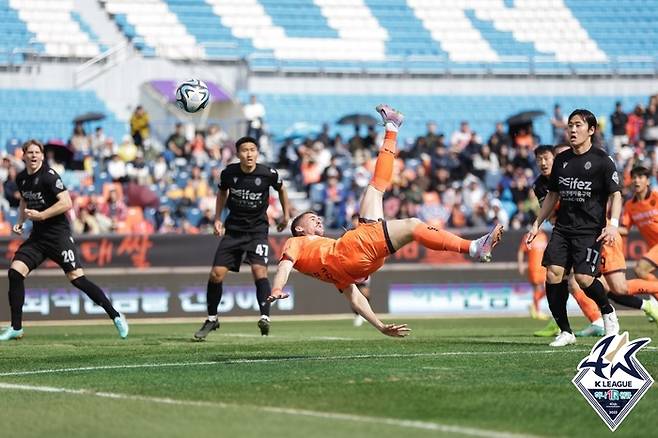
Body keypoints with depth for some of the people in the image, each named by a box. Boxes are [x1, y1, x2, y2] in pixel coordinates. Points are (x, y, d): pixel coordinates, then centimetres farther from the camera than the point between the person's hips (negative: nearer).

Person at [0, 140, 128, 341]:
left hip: (58, 233, -7)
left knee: (76, 277, -13)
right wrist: (20, 222, 13)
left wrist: (41, 215, -22)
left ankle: (116, 317, -3)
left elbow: (67, 203, -21)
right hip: (37, 236, 7)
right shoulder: (22, 178, 9)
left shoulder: (49, 176, -13)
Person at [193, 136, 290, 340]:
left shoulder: (268, 174, -12)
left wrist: (286, 214, 17)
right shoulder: (229, 173, -8)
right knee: (216, 274, -3)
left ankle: (265, 317, -24)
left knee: (259, 270, -24)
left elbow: (281, 189, 11)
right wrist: (217, 219, 7)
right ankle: (212, 319, 15)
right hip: (233, 229, 2)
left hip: (258, 229, -2)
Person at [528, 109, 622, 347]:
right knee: (553, 272, -12)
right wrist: (537, 224, 18)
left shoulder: (601, 160, -3)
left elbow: (615, 194, -5)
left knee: (583, 277, -18)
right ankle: (565, 332, -1)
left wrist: (613, 224, -20)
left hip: (590, 229, -5)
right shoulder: (561, 160, 13)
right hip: (563, 227, 5)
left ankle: (608, 312, 13)